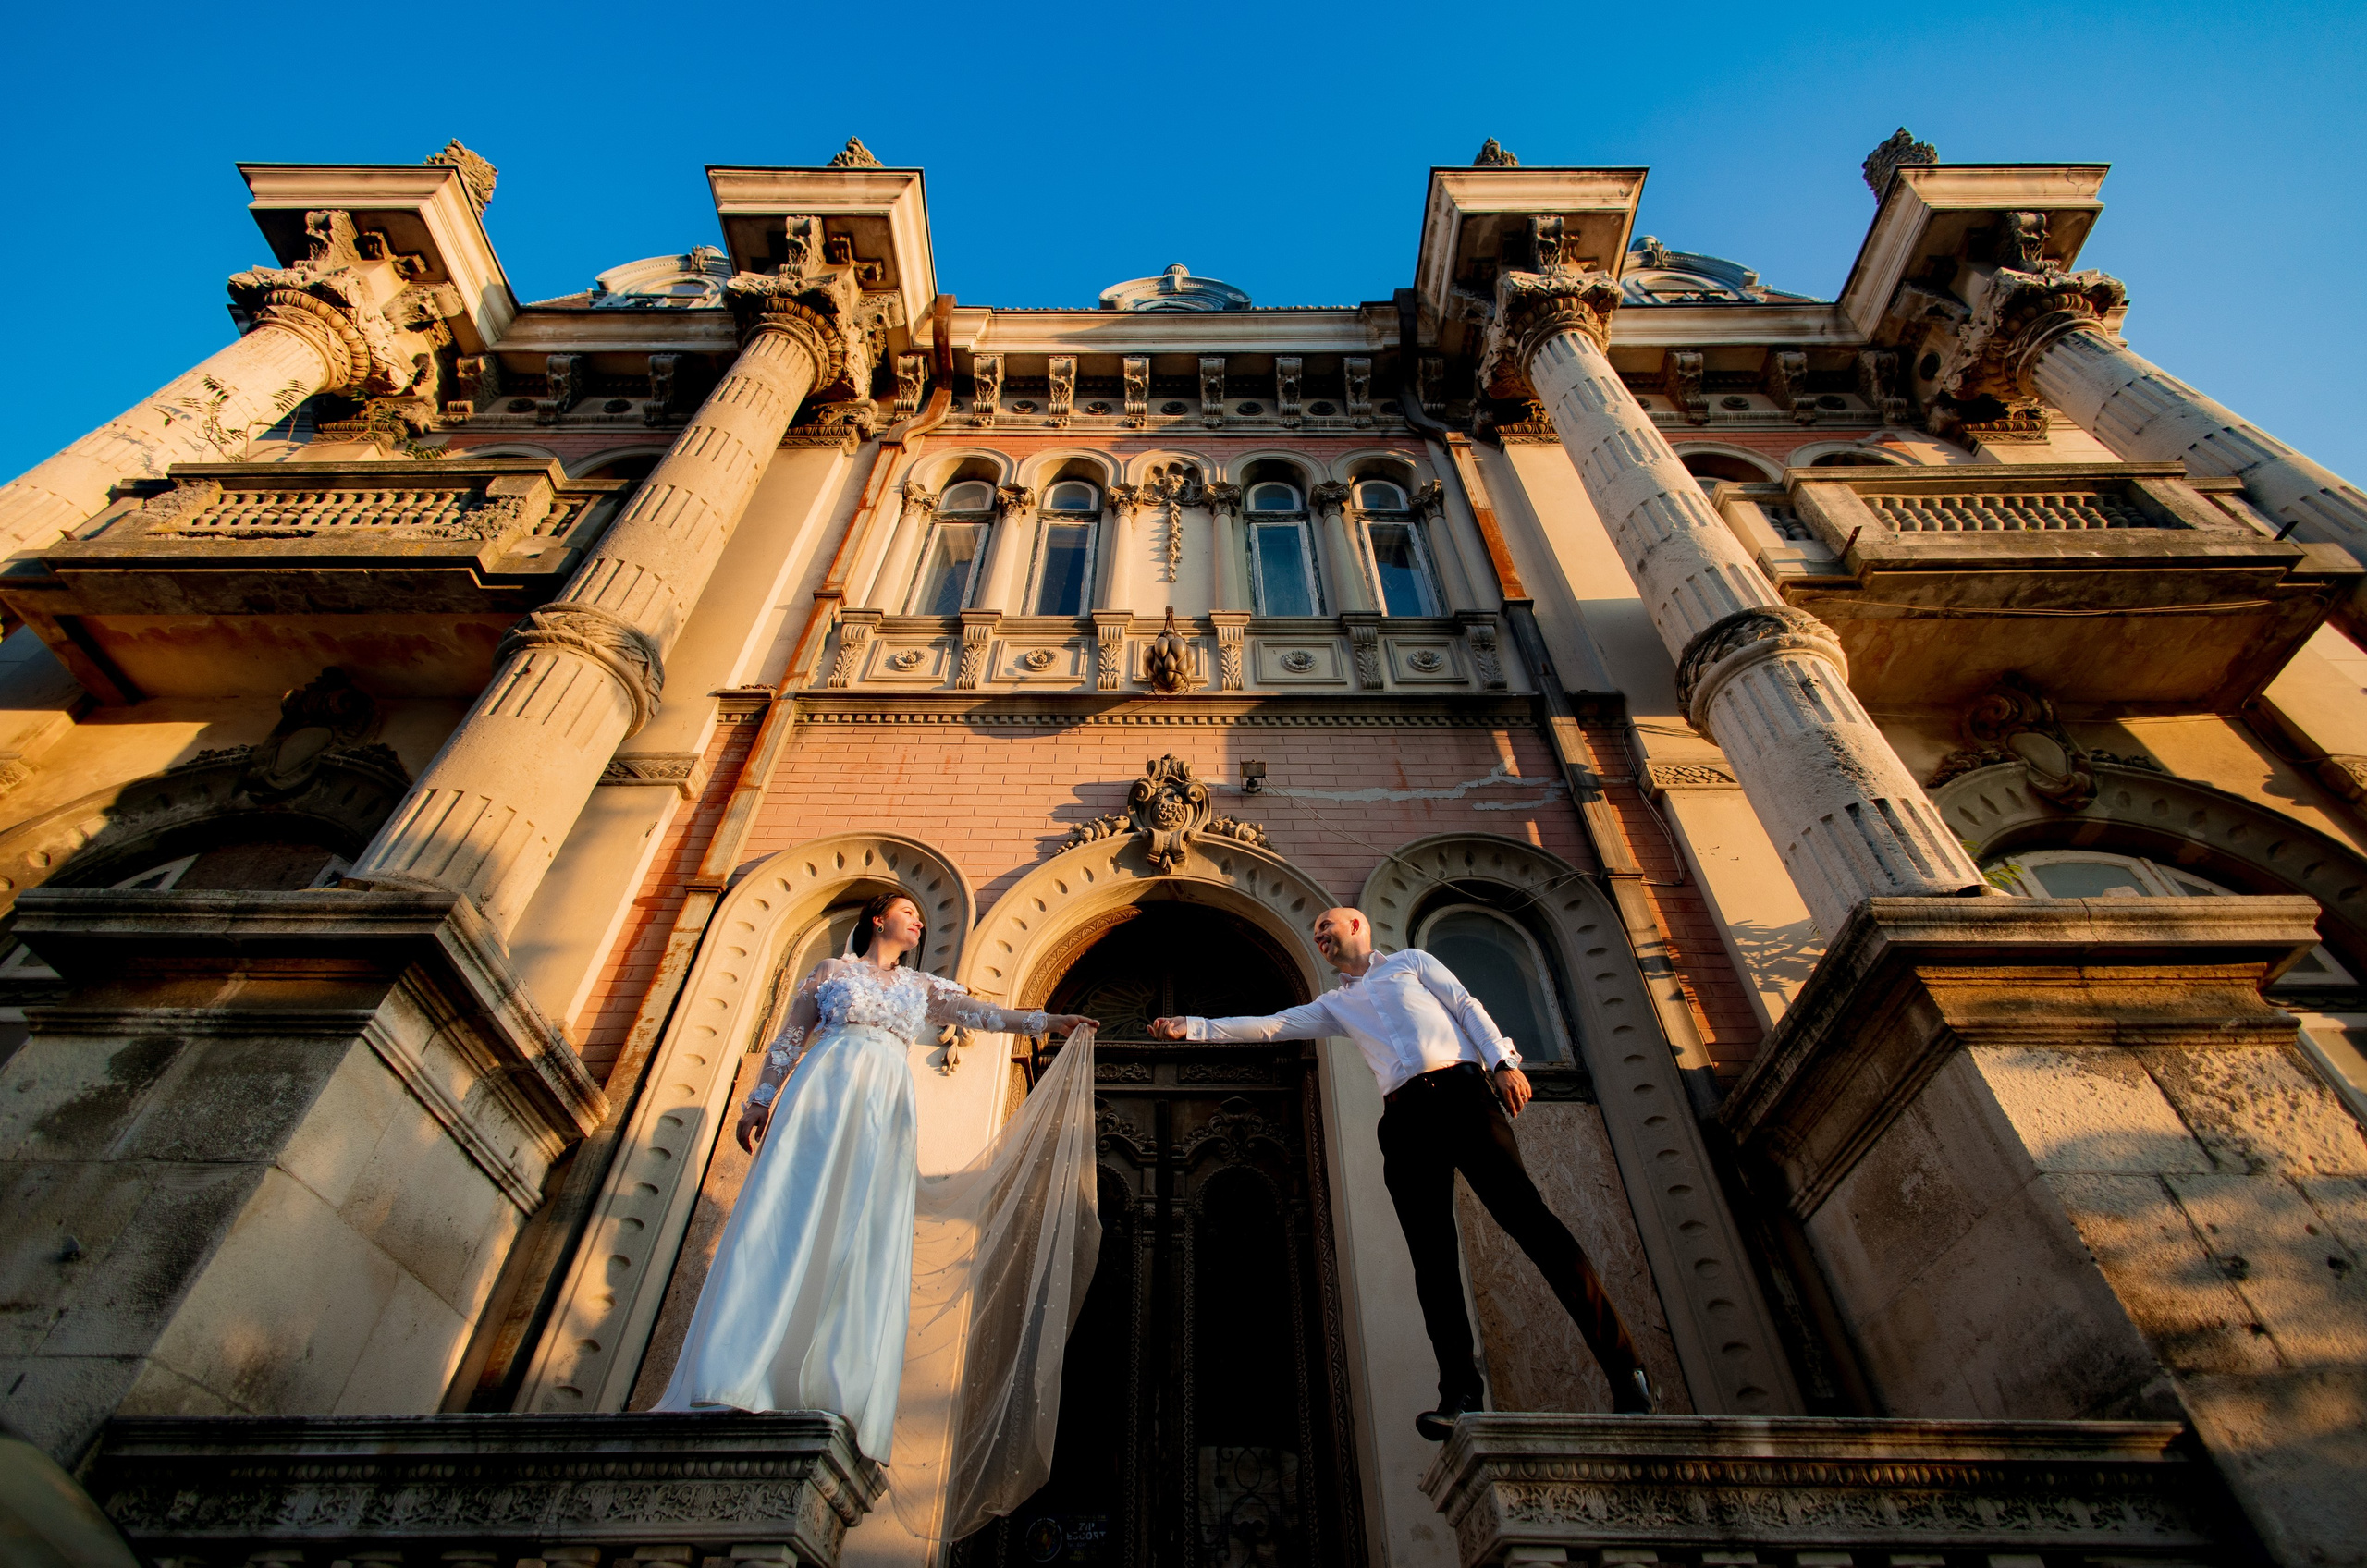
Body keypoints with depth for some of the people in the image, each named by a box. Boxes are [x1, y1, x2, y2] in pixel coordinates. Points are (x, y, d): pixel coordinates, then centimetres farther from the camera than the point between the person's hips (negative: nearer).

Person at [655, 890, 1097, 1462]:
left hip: (885, 1107, 2)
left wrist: (1048, 1021, -1)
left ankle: (837, 1392, -11)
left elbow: (981, 1013, 11)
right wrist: (758, 1101, 7)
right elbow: (787, 1040, 16)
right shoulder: (831, 970, 17)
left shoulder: (922, 986, 23)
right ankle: (737, 1378, -12)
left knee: (869, 1242, -9)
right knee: (787, 1222, -12)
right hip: (822, 1092, -2)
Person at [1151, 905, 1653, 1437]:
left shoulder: (1410, 961, 22)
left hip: (1461, 1090, -3)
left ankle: (1622, 1366, -10)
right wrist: (1192, 1028, 14)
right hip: (1405, 1115, 4)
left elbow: (1466, 1006, 11)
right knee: (1431, 1256, -6)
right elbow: (1268, 1025, 22)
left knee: (1528, 1217, -12)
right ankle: (1460, 1389, -5)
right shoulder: (1333, 1005, 28)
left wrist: (1503, 1062, -5)